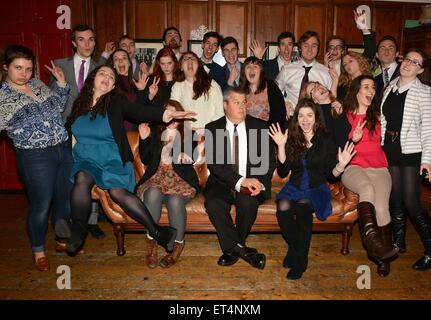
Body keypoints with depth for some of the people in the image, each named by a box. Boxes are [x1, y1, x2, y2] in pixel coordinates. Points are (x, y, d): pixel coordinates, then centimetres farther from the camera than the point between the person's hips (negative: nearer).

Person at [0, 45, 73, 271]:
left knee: (65, 199, 15)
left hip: (64, 150, 6)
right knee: (41, 206, 5)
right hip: (36, 157, -5)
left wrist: (62, 82, 12)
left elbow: (58, 107, 22)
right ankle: (38, 251, 28)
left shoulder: (37, 84, 11)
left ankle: (61, 239, 38)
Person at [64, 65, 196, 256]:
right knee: (82, 178, -31)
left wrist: (163, 114, -30)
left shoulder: (116, 102, 5)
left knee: (117, 191, -27)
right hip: (85, 158, 2)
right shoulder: (79, 103, 14)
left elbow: (139, 111, -12)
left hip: (112, 158, -2)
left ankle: (156, 231, -23)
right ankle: (78, 230, -18)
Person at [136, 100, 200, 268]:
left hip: (180, 180, -2)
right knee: (153, 193, -33)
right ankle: (151, 243, -21)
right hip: (157, 177, 2)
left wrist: (188, 157, -17)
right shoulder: (156, 134, 19)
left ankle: (178, 245, -16)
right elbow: (145, 160, 17)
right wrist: (144, 139, 4)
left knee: (175, 200, -34)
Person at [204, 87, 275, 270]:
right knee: (213, 203, -30)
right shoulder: (212, 129, 2)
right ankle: (242, 250, -14)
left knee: (248, 201, -32)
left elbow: (269, 160, 3)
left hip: (253, 184, 0)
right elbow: (213, 164, -9)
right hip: (222, 184, 0)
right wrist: (240, 181, -22)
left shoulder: (260, 127, 6)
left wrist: (259, 183, -17)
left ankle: (232, 248, -5)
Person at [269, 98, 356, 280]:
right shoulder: (291, 139, 6)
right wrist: (281, 146, -9)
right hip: (294, 187, 2)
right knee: (283, 207, -32)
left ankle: (300, 261, -16)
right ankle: (294, 247, -2)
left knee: (303, 206, -35)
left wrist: (340, 165, -20)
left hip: (317, 188, -2)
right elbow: (283, 172, 0)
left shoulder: (326, 141, 1)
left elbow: (331, 176, 1)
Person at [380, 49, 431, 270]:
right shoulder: (390, 87, 10)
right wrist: (381, 143, 9)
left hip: (411, 151, -5)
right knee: (395, 197, 11)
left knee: (411, 202, -8)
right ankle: (399, 242, 27)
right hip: (389, 148, 5)